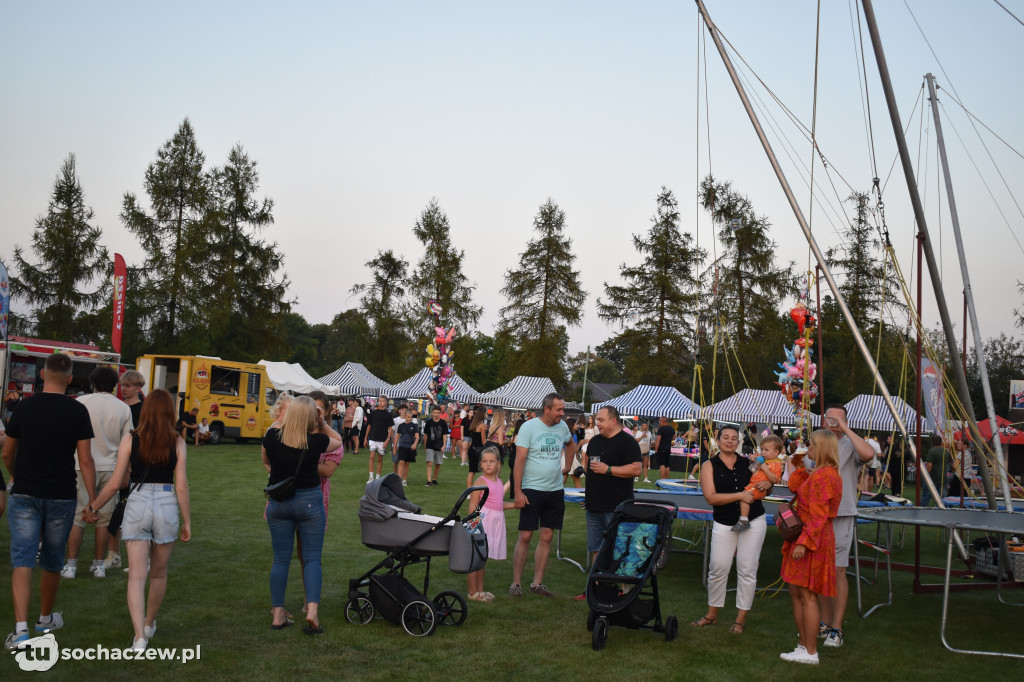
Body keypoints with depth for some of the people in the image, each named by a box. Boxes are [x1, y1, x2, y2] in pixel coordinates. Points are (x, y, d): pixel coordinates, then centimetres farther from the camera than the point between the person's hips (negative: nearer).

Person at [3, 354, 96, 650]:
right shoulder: (77, 411, -7)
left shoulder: (24, 407, -3)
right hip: (62, 497, 0)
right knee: (52, 561, 15)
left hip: (24, 495, 0)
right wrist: (92, 499, -2)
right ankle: (45, 618, 32)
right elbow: (85, 461, -9)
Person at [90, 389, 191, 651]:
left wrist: (93, 507, 15)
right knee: (159, 573, 19)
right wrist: (187, 522, 5)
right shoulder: (177, 443, -4)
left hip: (137, 506, 0)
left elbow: (115, 483, -1)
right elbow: (181, 486, -5)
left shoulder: (130, 440, -3)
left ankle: (139, 636, -8)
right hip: (167, 506, 1)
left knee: (137, 575, 1)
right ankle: (149, 624, 38)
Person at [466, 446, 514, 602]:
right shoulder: (480, 482, -10)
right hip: (482, 520, -8)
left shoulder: (499, 482, 12)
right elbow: (473, 506, -12)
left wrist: (516, 504, 14)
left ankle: (480, 590, 24)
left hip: (496, 522, 8)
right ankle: (472, 592, 5)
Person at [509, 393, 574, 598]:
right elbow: (520, 460, -13)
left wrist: (566, 467, 19)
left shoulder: (562, 427, 7)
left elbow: (570, 444, 30)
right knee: (525, 537, -4)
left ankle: (537, 583, 15)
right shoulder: (529, 427, -10)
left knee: (547, 537, 7)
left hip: (555, 491, 5)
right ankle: (516, 583, 6)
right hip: (532, 490, -5)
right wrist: (518, 491, -18)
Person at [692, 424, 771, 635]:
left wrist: (768, 484, -5)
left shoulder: (748, 463, 5)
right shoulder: (709, 466, -2)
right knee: (717, 569, 1)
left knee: (747, 570, 3)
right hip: (724, 524, -1)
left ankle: (741, 617, 15)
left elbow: (763, 480, 19)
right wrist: (740, 495, -20)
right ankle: (712, 614, 19)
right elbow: (711, 497, -12)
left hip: (753, 521, 1)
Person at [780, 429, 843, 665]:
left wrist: (803, 542, -24)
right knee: (795, 593, 14)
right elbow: (795, 488, 21)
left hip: (814, 540, -11)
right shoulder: (820, 473, 14)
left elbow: (818, 516, -23)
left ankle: (810, 653, 4)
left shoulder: (822, 477, -18)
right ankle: (803, 646, 22)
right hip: (808, 538, 11)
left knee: (807, 595, -4)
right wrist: (799, 466, 14)